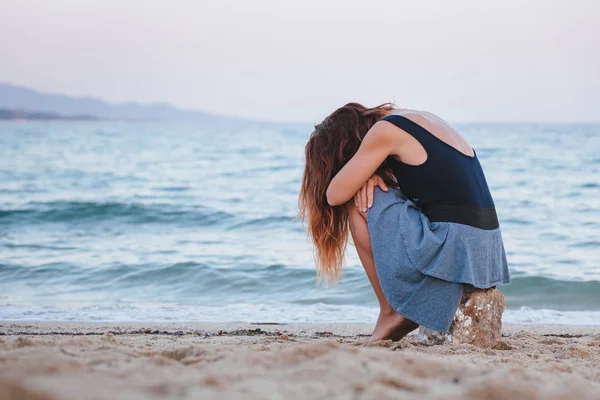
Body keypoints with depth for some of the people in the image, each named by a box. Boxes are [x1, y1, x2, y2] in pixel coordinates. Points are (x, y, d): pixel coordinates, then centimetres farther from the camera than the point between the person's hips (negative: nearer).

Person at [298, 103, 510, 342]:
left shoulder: (385, 131, -6)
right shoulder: (418, 120, 19)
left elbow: (335, 194, -6)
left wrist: (366, 176, 13)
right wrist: (370, 175, 8)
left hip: (452, 248, -9)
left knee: (358, 201, 3)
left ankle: (391, 312, 6)